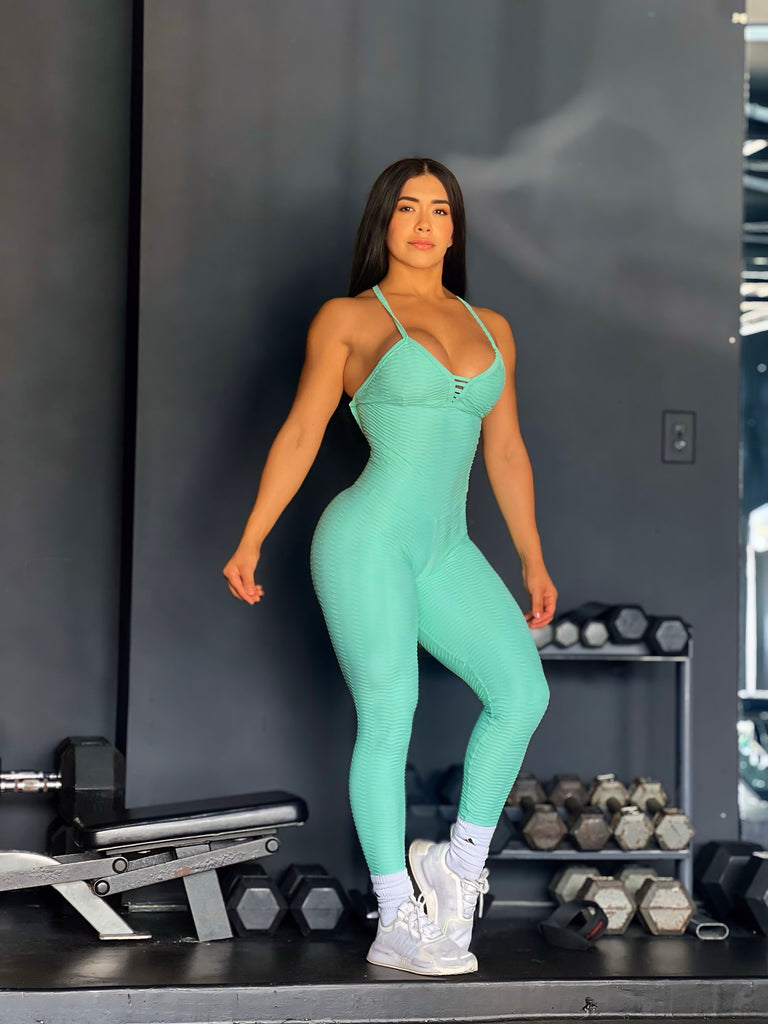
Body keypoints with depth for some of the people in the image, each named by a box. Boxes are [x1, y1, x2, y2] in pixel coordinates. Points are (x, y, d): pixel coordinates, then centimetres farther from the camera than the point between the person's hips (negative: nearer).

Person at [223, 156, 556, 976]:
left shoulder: (491, 329, 16)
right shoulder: (347, 318, 3)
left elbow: (505, 450, 19)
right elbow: (301, 433, 2)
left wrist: (533, 561, 18)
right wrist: (249, 543, -3)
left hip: (446, 551, 5)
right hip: (369, 539, -5)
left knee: (522, 692, -10)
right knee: (389, 718, -6)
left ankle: (460, 863, 9)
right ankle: (396, 924, 2)